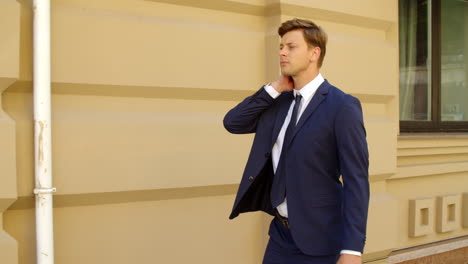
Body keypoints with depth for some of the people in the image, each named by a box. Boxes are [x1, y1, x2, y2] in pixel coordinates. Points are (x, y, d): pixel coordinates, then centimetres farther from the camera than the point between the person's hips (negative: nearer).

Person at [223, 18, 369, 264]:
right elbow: (232, 123, 4)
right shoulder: (279, 102, 7)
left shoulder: (342, 106, -14)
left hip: (319, 238, -6)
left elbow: (356, 180, -16)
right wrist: (273, 89, -4)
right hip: (281, 233, 6)